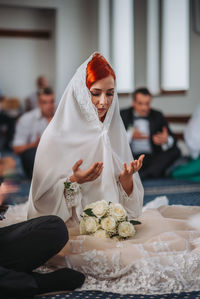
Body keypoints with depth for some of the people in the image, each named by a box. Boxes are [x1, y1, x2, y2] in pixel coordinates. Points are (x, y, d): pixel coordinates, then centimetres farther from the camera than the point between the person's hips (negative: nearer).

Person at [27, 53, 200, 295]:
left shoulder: (114, 133, 10)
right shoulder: (58, 136, -5)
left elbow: (129, 203, 12)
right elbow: (43, 198, -5)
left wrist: (126, 178, -10)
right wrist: (73, 181, -23)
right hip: (74, 228, -5)